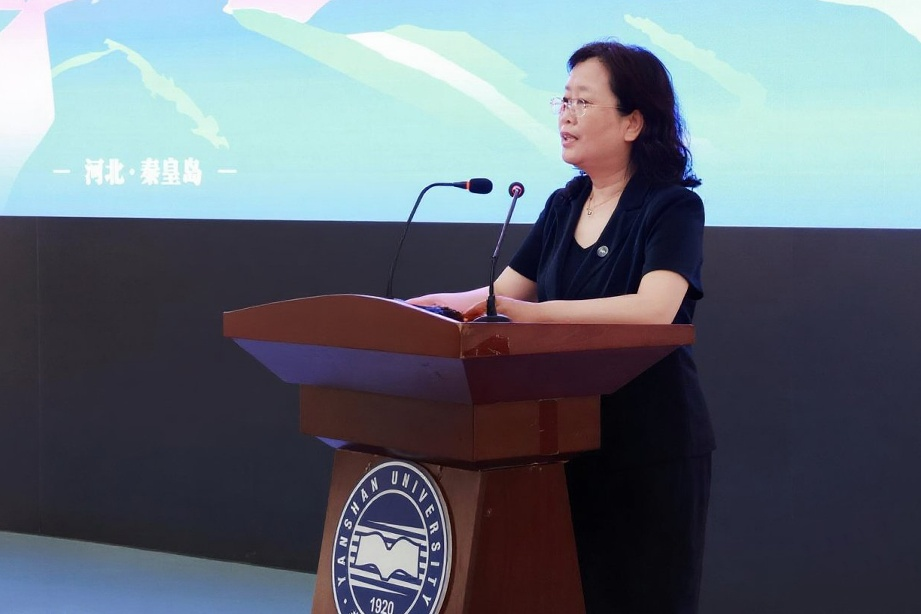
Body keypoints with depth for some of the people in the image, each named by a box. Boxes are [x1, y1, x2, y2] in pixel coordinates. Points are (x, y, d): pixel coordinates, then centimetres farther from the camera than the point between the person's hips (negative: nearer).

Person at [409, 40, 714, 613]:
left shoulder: (672, 207, -11)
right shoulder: (564, 206, 10)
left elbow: (653, 310, -28)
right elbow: (501, 296, 12)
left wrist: (519, 309, -33)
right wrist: (424, 307, -8)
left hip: (651, 446, -6)